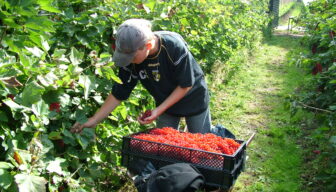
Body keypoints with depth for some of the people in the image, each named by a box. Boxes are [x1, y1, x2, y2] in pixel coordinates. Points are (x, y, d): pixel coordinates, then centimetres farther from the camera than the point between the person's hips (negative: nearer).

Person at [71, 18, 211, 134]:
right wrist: (94, 120, -18)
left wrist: (159, 110, -26)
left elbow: (186, 85, -24)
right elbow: (118, 93, -14)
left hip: (194, 99, -3)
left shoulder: (175, 46, -35)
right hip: (165, 103, 3)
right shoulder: (130, 58, -23)